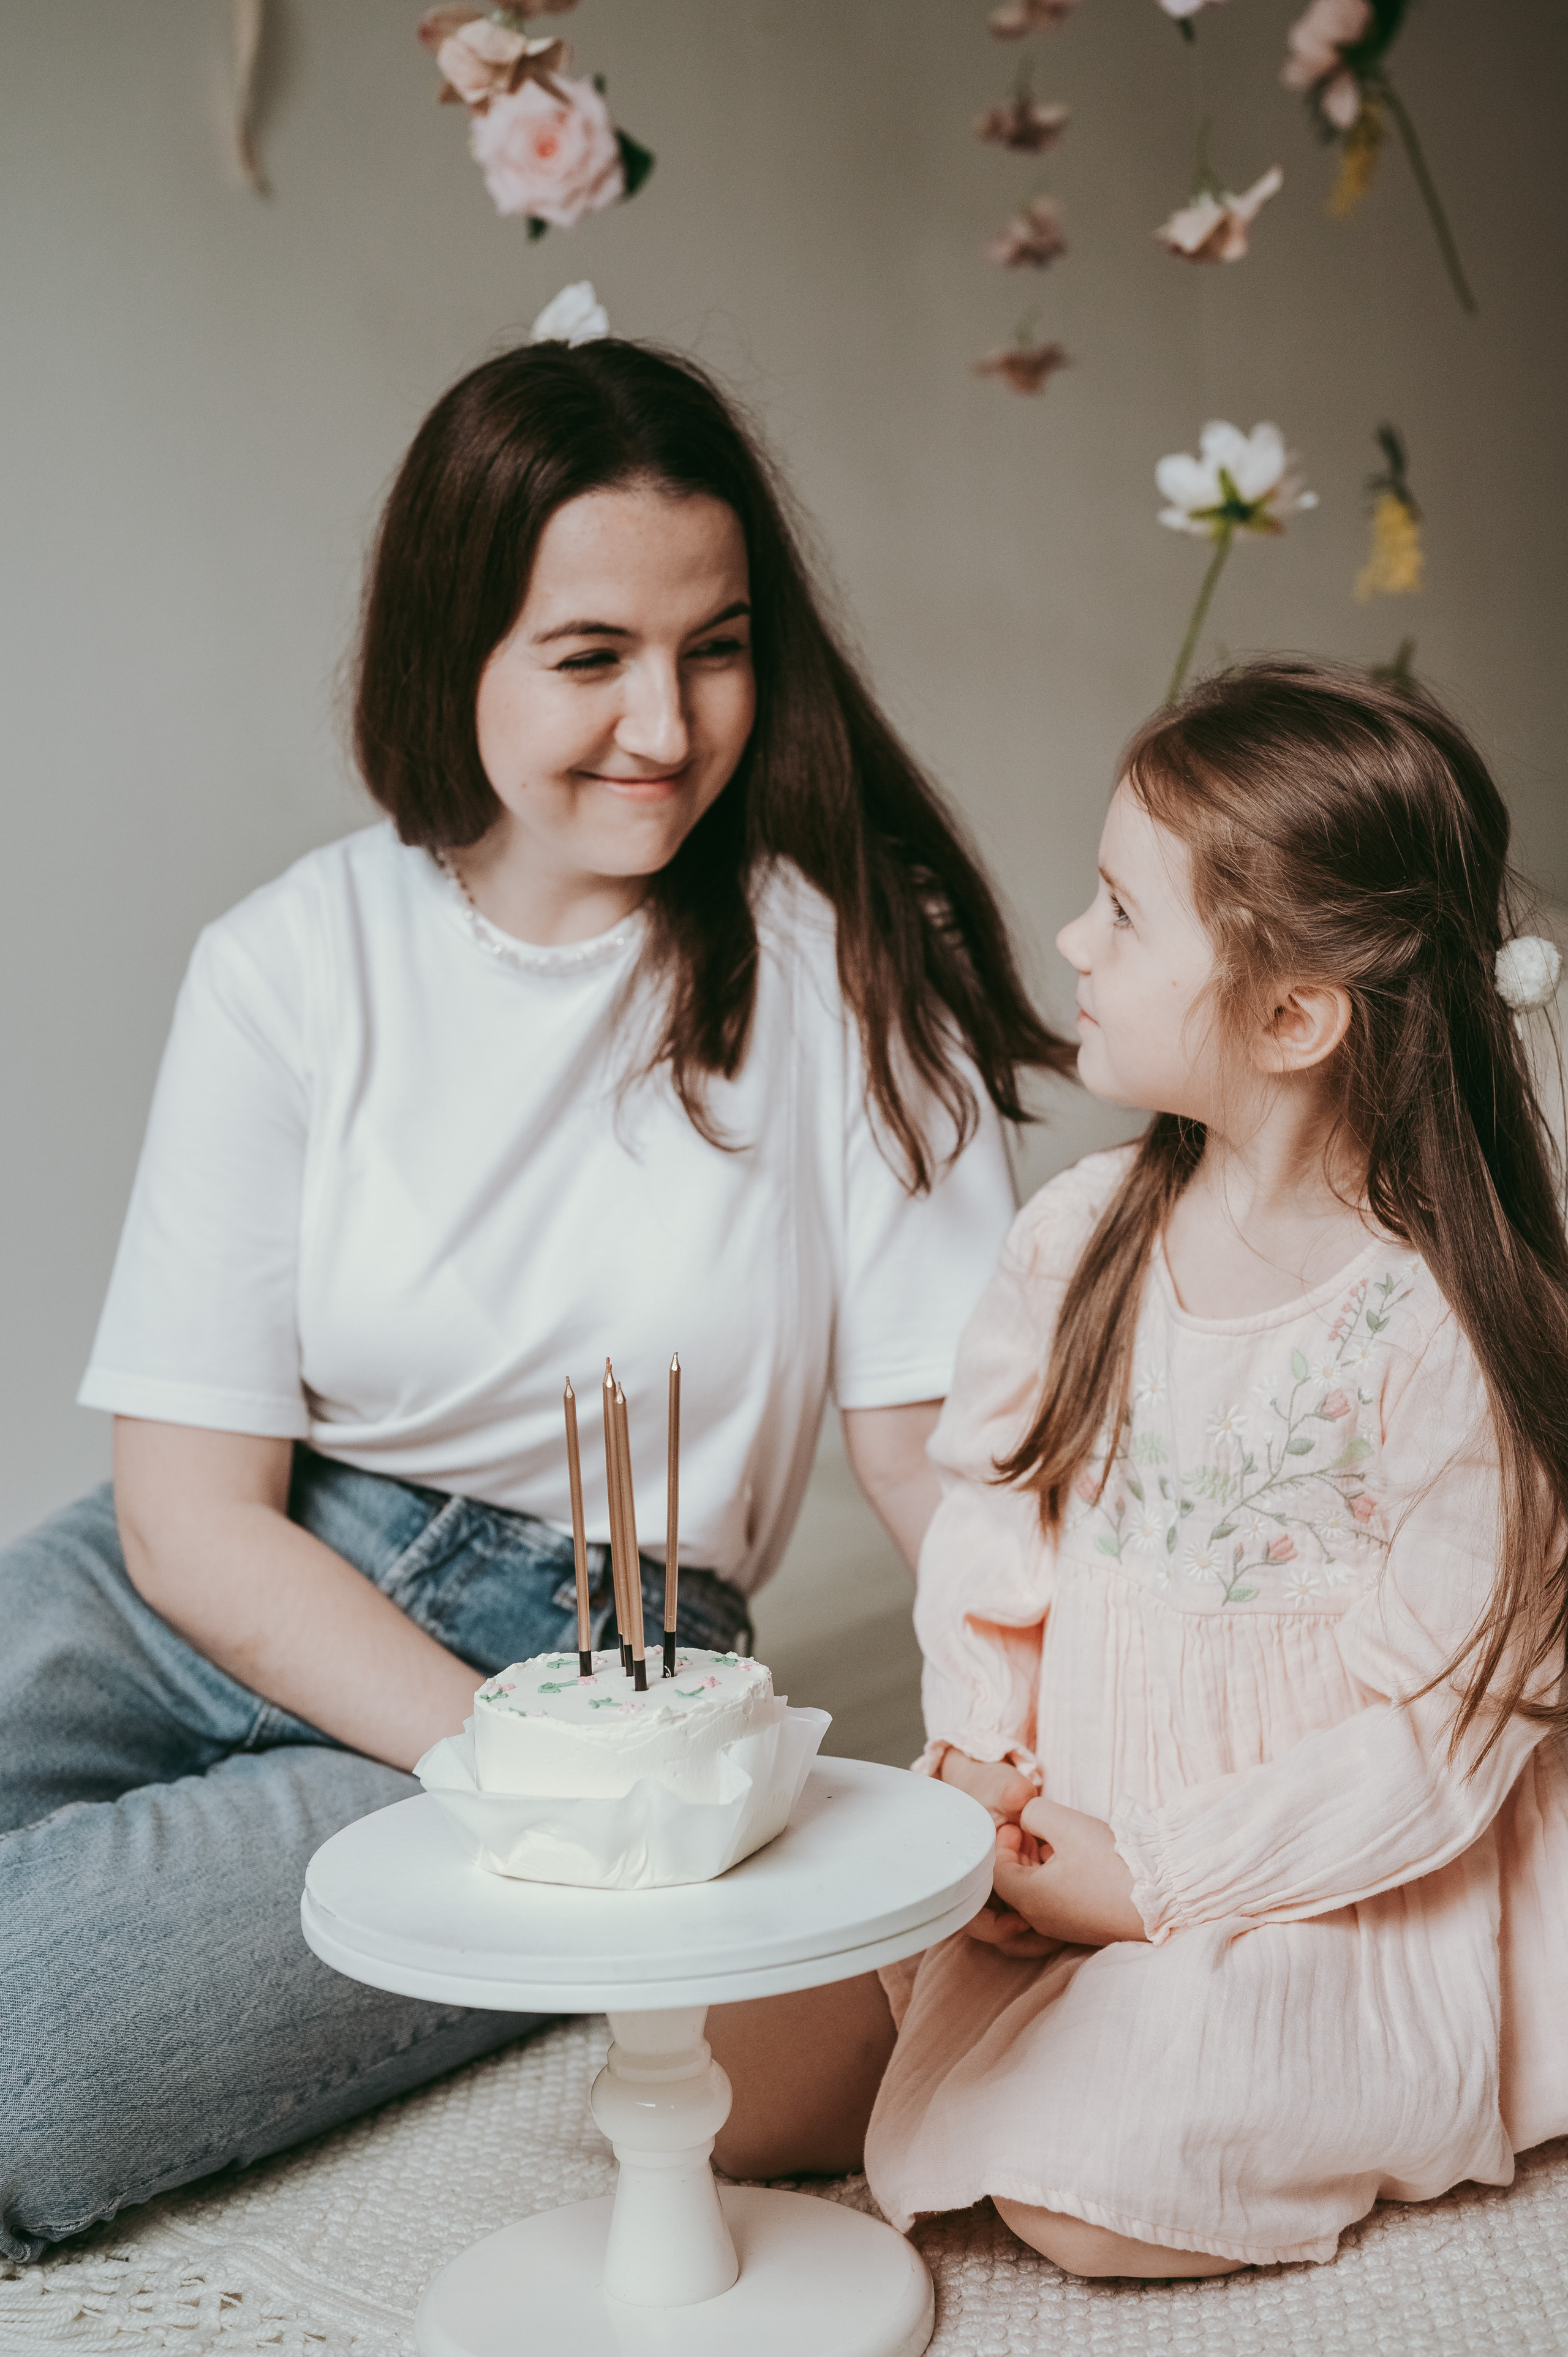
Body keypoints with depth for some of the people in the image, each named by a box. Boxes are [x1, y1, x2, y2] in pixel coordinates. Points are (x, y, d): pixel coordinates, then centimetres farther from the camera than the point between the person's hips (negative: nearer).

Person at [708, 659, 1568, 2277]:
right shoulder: (1074, 1239, 0)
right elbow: (986, 1522, 8)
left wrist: (1157, 1881, -18)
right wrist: (984, 1770, -7)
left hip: (1331, 1895, -5)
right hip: (1066, 1840, 5)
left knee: (1089, 2188, -23)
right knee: (738, 2080, -8)